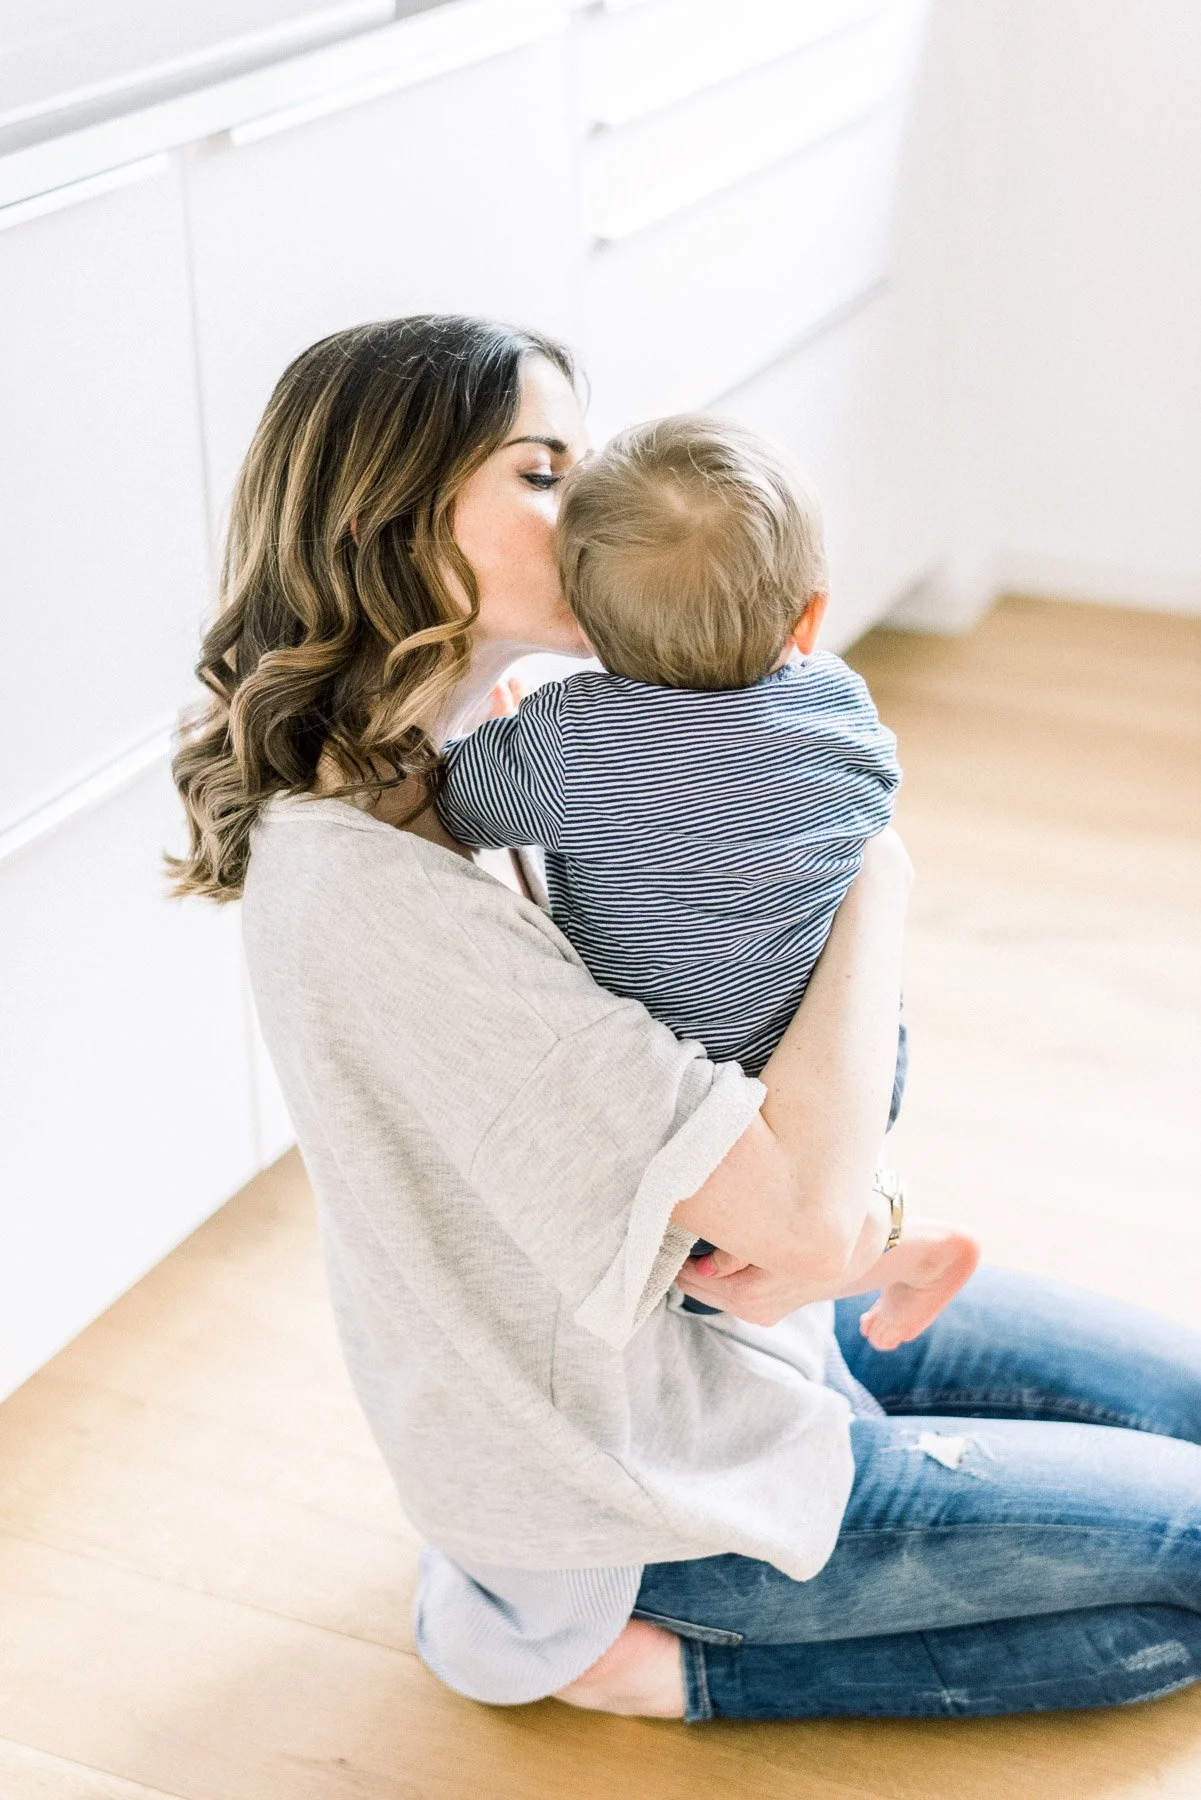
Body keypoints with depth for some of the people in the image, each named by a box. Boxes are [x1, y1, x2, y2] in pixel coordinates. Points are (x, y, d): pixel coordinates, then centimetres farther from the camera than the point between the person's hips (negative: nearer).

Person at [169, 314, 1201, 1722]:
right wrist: (879, 876, -21)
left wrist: (835, 1185, -13)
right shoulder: (371, 892, -33)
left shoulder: (458, 758, -2)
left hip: (717, 1323, 9)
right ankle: (643, 1644, 1)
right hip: (642, 1466, -9)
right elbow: (800, 1217, -36)